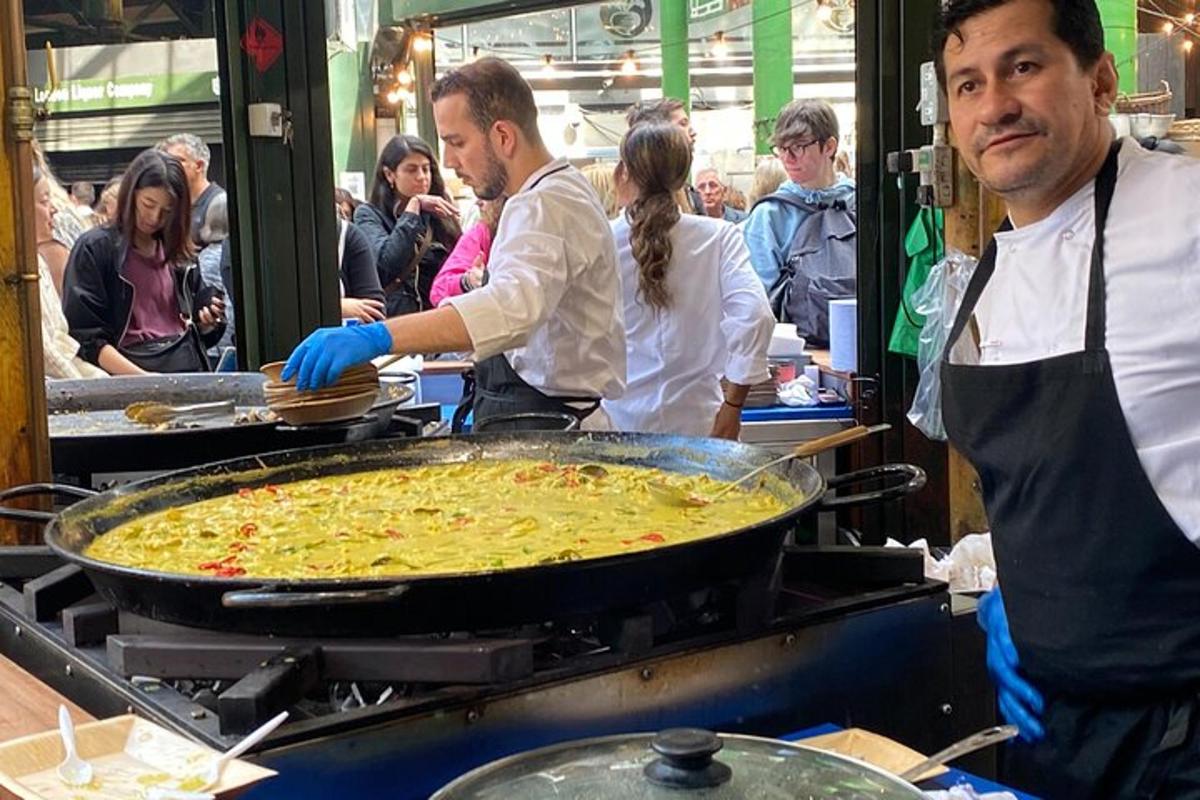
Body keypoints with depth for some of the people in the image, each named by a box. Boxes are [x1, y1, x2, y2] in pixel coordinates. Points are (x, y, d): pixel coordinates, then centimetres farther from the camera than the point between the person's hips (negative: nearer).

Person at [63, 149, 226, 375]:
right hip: (127, 378, -4)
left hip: (188, 366, 4)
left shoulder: (181, 254, 17)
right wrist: (141, 378, -14)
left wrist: (208, 321, 2)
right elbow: (85, 338, -4)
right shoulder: (94, 248, 3)